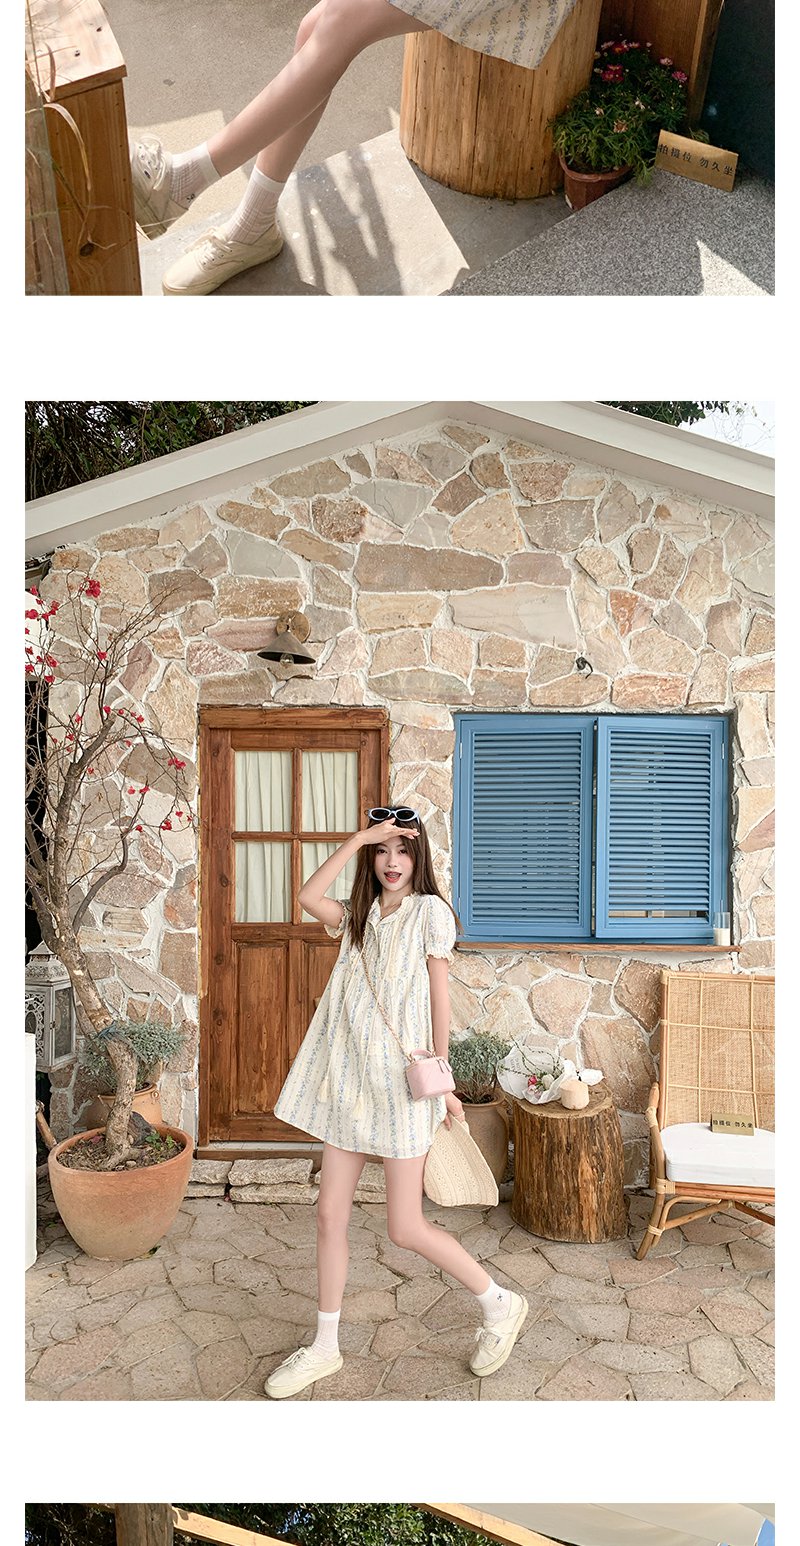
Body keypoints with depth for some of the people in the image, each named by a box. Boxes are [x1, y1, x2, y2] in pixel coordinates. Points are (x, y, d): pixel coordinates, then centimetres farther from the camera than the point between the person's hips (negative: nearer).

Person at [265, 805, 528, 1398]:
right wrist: (358, 837, -11)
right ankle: (325, 1348, 25)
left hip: (402, 1081, -6)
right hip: (350, 1079, 6)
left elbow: (439, 997, -6)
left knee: (406, 1227, -1)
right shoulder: (359, 916, 12)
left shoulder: (429, 910, -4)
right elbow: (309, 897, -8)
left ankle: (500, 1304, 21)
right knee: (331, 1214, 8)